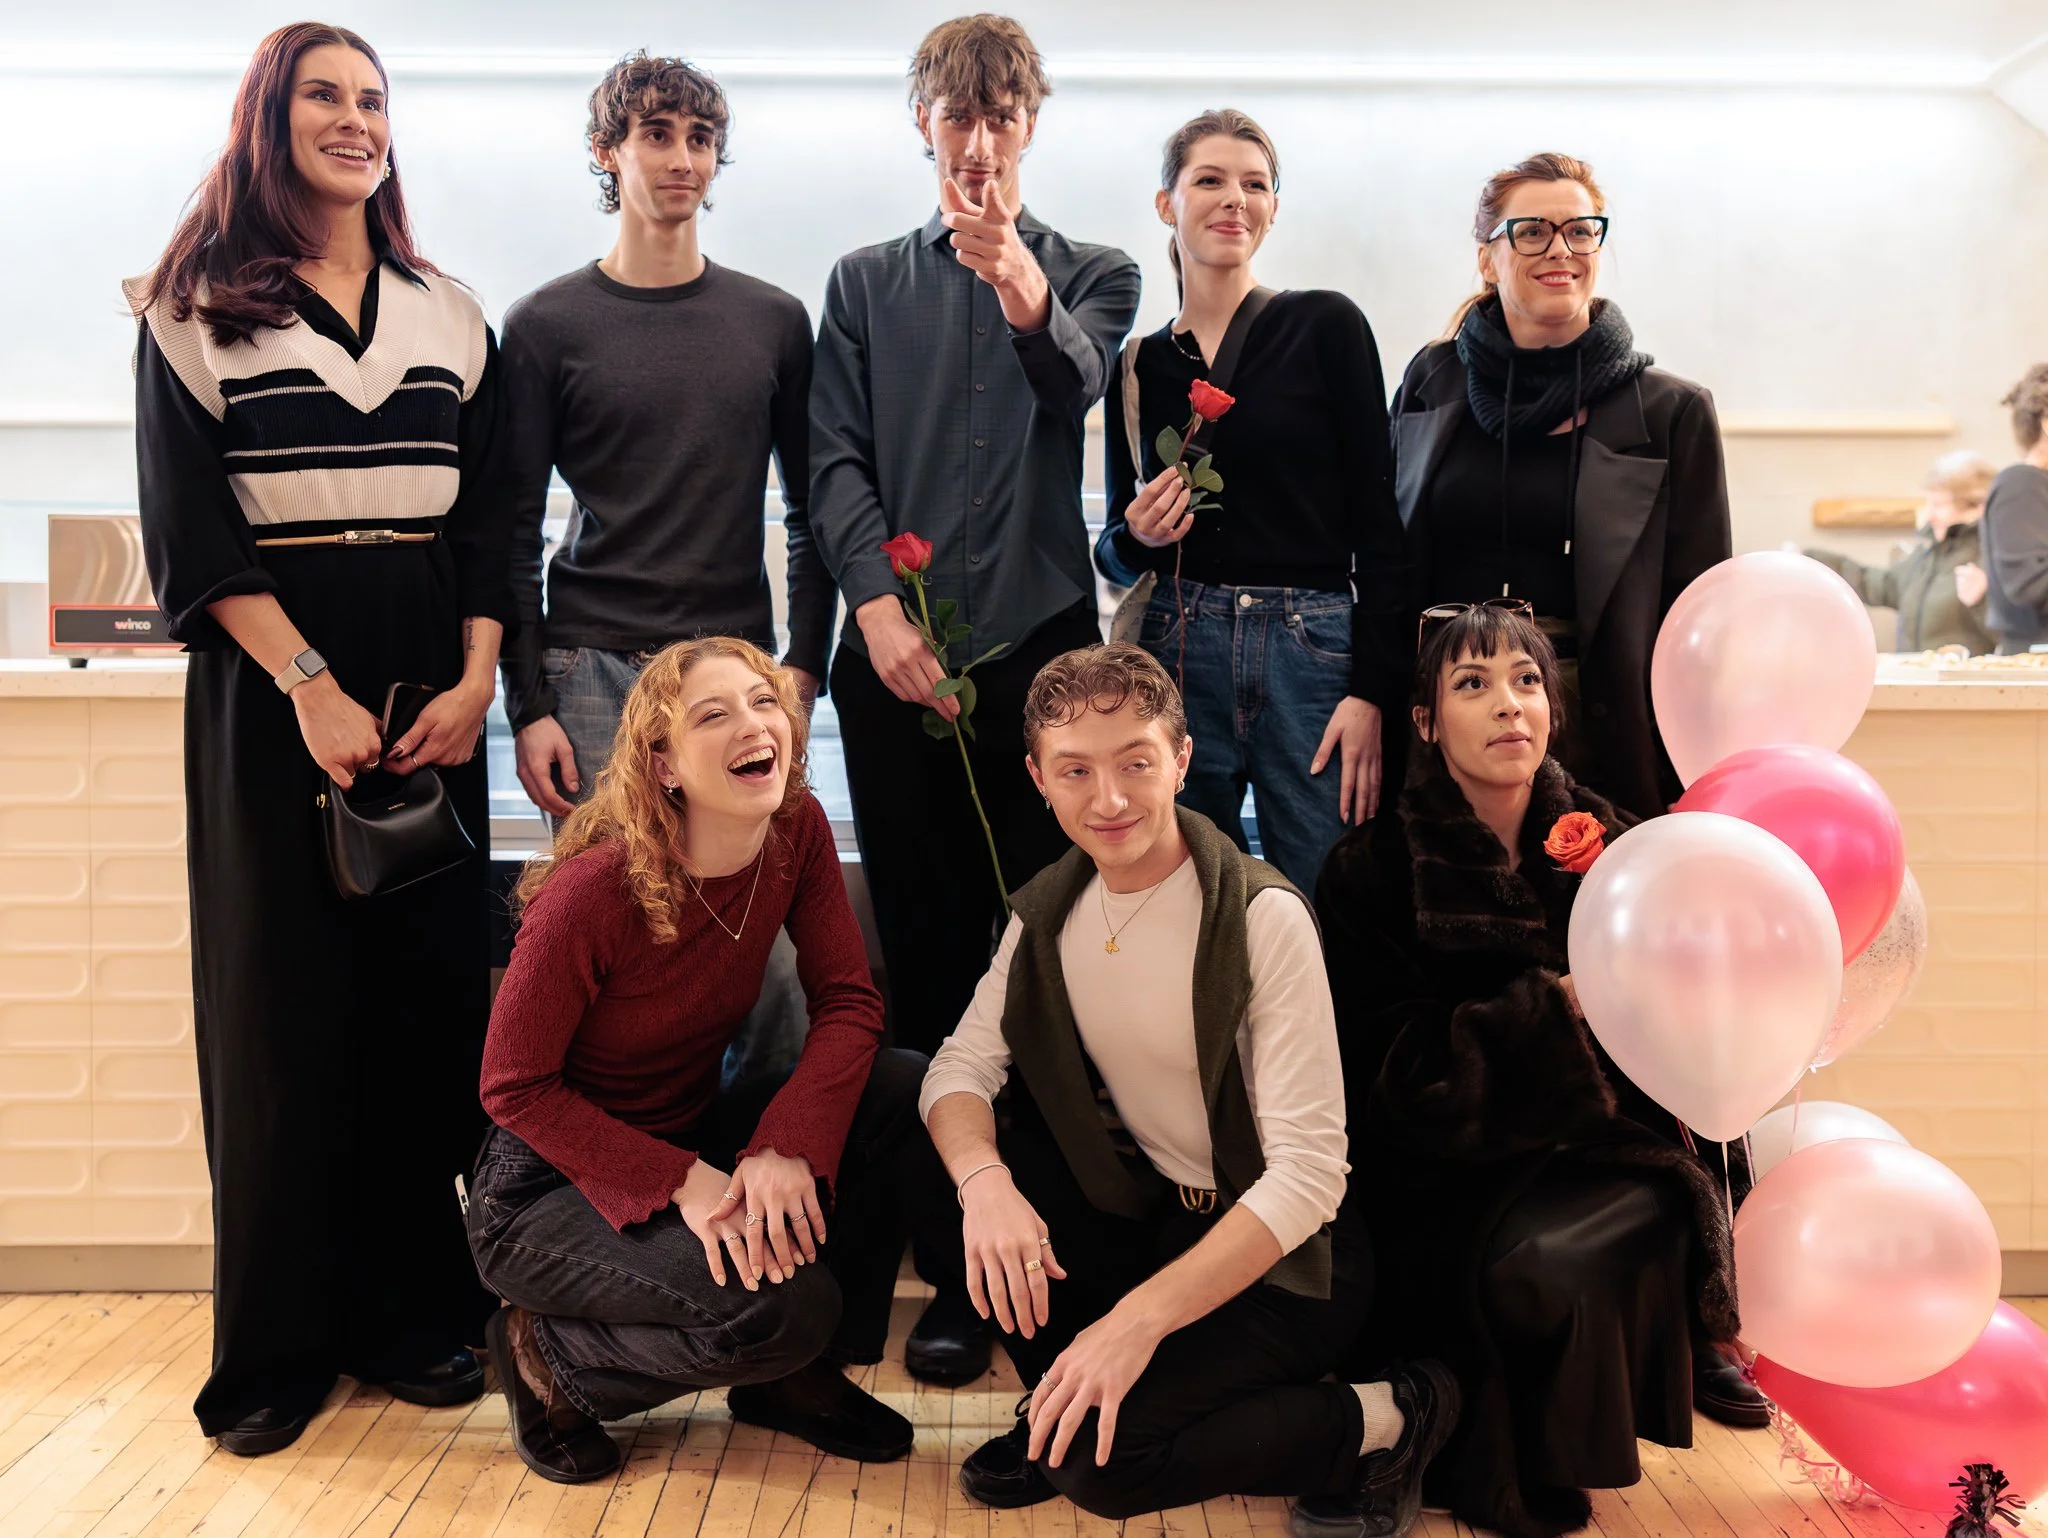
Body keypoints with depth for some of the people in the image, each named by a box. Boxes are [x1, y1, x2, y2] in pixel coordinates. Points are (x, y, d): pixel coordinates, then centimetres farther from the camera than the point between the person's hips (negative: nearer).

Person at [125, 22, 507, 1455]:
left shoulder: (452, 316, 13)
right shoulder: (198, 310, 4)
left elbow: (489, 521, 8)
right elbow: (191, 528, -5)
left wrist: (475, 683, -6)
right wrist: (311, 686, -15)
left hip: (431, 690, 3)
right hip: (268, 683, -2)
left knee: (429, 995, 3)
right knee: (281, 1001, 2)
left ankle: (415, 1309, 17)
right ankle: (279, 1340, 15)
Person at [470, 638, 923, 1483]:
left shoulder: (797, 830, -10)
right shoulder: (595, 890, -26)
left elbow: (848, 1001, -10)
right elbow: (514, 1086, -17)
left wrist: (787, 1148, -27)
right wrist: (684, 1183, -26)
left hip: (694, 1139, 6)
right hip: (549, 1183, -6)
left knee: (904, 1087, -16)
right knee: (780, 1307, -28)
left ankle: (796, 1372, 3)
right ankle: (550, 1355, 3)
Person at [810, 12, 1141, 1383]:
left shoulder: (1090, 271, 12)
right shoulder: (867, 286, 16)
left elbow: (1076, 378, -11)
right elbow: (838, 462, 6)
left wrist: (1017, 281, -31)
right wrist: (878, 605, -10)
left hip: (1040, 647, -1)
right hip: (898, 653, 1)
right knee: (929, 954, 3)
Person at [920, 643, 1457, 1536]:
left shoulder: (1263, 918, -22)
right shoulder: (1049, 910, -2)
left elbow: (1308, 1175, -25)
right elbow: (961, 1068, -6)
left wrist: (1141, 1317, -32)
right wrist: (984, 1178, -29)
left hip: (1279, 1256, -6)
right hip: (1149, 1217, 6)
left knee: (1097, 1460, -23)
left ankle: (1386, 1426, -2)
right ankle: (1060, 1401, 5)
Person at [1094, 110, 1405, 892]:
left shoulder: (1326, 325, 2)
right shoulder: (1138, 365, 10)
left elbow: (1376, 519, -2)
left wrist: (1373, 688, -9)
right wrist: (1135, 539, -6)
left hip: (1314, 652, -2)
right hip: (1180, 652, 2)